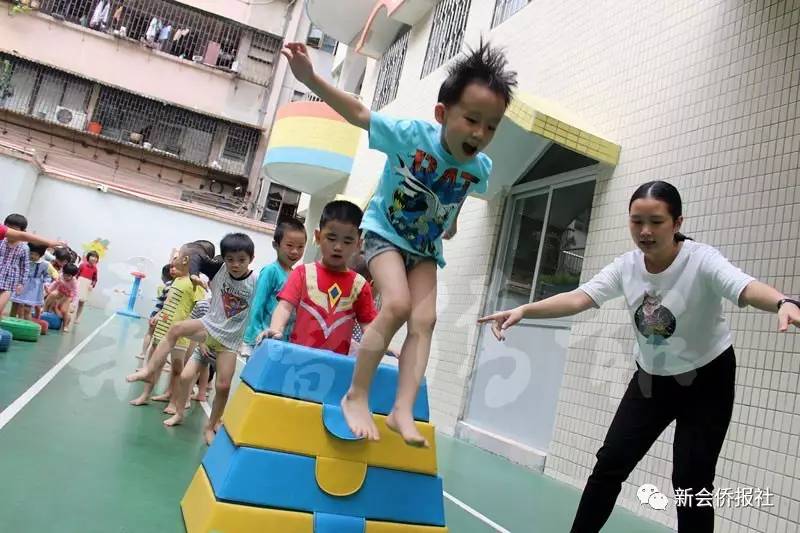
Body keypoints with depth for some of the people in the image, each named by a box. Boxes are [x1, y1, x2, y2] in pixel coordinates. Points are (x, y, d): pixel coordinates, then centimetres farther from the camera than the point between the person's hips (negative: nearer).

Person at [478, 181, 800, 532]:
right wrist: (523, 310, -41)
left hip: (706, 382, -4)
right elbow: (579, 298, -25)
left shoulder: (702, 261, -25)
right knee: (610, 463, 2)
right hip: (650, 380, 4)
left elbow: (747, 288, -44)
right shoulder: (626, 266, -13)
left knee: (691, 481, -5)